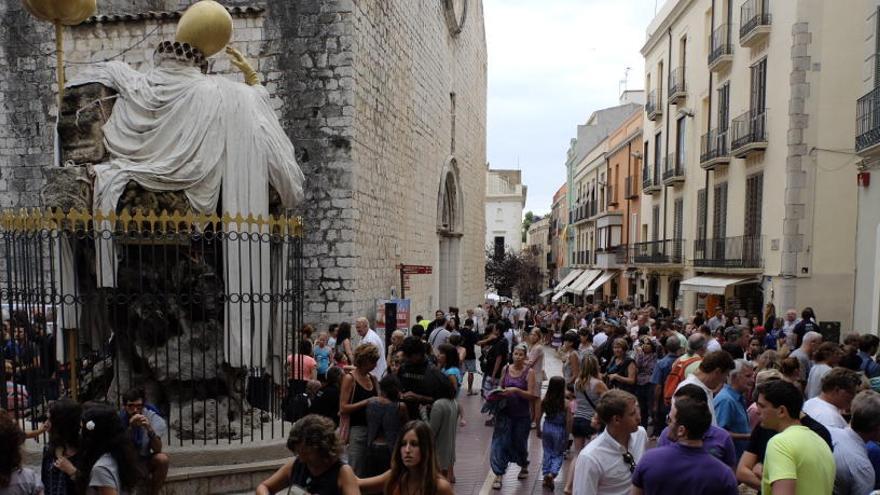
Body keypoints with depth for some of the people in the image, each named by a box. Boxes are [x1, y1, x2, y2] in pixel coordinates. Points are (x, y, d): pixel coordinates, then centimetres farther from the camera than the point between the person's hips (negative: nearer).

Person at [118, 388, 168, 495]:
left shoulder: (151, 416, -14)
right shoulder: (119, 418, -16)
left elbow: (157, 449, -20)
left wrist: (150, 429, -38)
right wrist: (130, 427, -35)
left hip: (145, 459, 2)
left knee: (162, 458, -29)